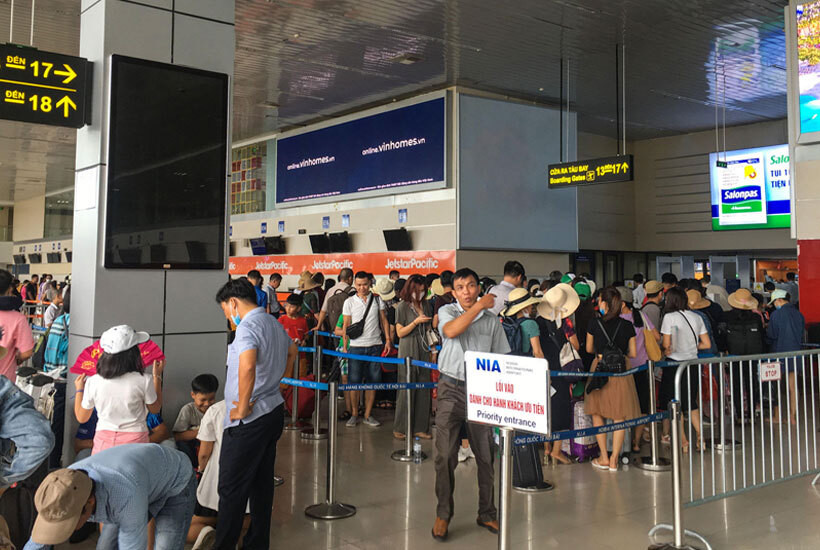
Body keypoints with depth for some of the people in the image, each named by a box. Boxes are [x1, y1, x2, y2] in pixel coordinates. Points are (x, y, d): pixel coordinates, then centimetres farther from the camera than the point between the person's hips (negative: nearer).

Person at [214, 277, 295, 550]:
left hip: (248, 421, -9)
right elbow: (292, 350, 32)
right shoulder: (274, 323, 12)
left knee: (231, 488, -1)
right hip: (274, 411, 9)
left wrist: (242, 408, -23)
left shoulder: (248, 326, -17)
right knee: (262, 484, 15)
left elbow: (247, 366, -34)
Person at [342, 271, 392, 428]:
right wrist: (344, 346, -1)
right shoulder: (349, 302, 4)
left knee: (372, 381, 5)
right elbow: (345, 325, 5)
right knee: (354, 381, -1)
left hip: (375, 345, 2)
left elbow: (384, 320, 11)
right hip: (356, 346, -1)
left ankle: (368, 415, 15)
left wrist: (388, 339, 2)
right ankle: (354, 414, 13)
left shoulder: (377, 300, 8)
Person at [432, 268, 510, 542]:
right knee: (444, 455, -4)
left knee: (486, 455, 7)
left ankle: (486, 513, 23)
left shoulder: (492, 320, 8)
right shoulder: (447, 312, 4)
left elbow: (501, 358, 11)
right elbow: (451, 330, -20)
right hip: (452, 390, -2)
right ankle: (443, 515, 10)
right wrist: (480, 305, -15)